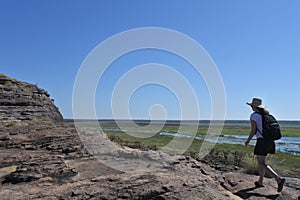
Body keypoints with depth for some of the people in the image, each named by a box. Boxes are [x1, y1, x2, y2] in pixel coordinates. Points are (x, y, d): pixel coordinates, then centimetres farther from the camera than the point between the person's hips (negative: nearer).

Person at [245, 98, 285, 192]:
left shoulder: (253, 116, -9)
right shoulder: (266, 114, 13)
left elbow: (253, 131, -13)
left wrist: (248, 140, 1)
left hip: (262, 141, -8)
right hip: (270, 141, 8)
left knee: (262, 164, -3)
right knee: (260, 160, 19)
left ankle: (279, 179, -18)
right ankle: (260, 182, 25)